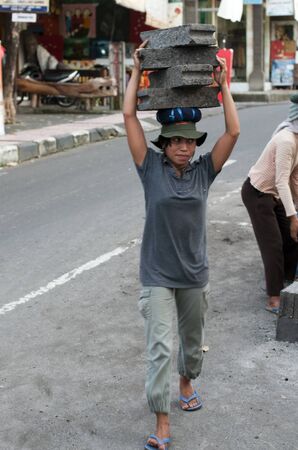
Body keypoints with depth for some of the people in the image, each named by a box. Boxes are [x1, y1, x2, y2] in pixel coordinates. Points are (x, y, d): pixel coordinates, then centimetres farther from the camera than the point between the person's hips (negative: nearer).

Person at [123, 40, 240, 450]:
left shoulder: (203, 171, -2)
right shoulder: (151, 169, -8)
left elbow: (234, 131, -8)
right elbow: (129, 116, -12)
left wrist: (223, 85, -7)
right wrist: (137, 71, -10)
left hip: (195, 274, 3)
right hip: (158, 276, -3)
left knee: (192, 340, 21)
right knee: (160, 348, -7)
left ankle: (187, 382, 50)